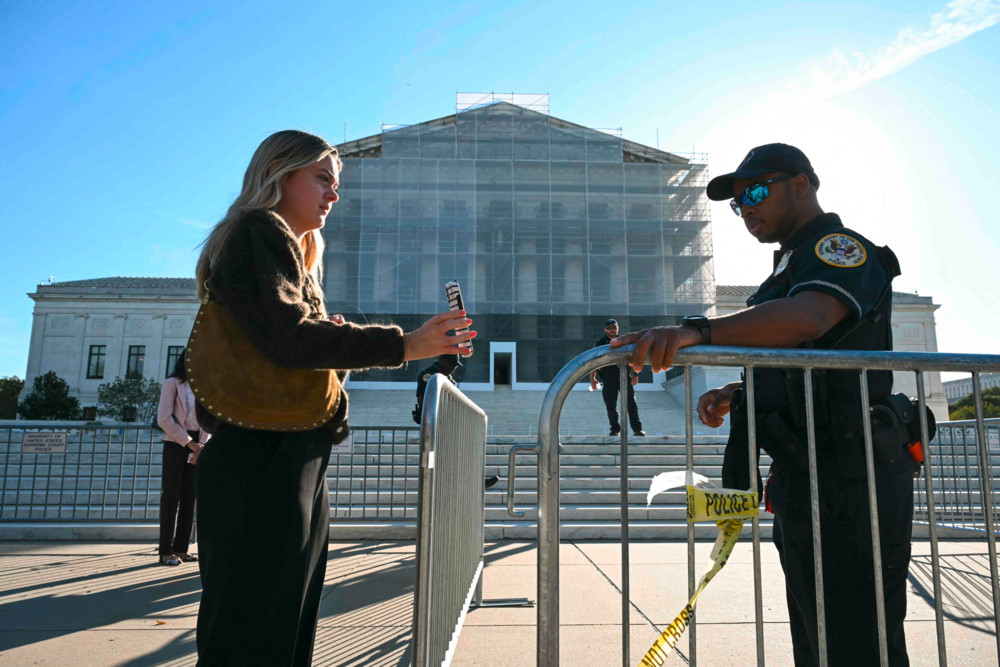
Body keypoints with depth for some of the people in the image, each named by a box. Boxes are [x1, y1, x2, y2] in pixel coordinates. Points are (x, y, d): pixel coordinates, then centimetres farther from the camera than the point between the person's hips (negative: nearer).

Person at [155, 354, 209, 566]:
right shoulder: (172, 383, -1)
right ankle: (165, 551, -1)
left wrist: (201, 445, -7)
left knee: (189, 496, 3)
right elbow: (163, 419, -9)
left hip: (196, 446, 5)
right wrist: (189, 443, -12)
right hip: (176, 444, -5)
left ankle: (181, 548, 8)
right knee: (171, 496, -5)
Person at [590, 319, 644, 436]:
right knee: (611, 406, 2)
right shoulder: (600, 344, 11)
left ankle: (637, 428, -4)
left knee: (631, 403, -6)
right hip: (608, 379, 0)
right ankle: (615, 429, 13)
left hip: (624, 376, 0)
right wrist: (592, 379, 0)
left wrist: (635, 375, 4)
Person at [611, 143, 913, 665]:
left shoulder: (841, 248, -9)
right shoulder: (792, 265, 23)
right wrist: (735, 395, 6)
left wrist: (698, 331, -47)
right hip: (805, 483, 10)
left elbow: (808, 316, -33)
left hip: (844, 482, -10)